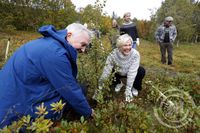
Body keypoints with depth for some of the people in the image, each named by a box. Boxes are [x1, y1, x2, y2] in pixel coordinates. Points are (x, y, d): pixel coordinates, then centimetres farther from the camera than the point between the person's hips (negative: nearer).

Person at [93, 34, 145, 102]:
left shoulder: (135, 54, -33)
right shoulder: (113, 54, -32)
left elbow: (132, 72, -34)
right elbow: (106, 71, -32)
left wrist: (128, 89, -36)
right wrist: (100, 86, -32)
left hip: (132, 73, -1)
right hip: (119, 73, 1)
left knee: (141, 71, -29)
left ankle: (135, 87, 3)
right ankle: (118, 83, 10)